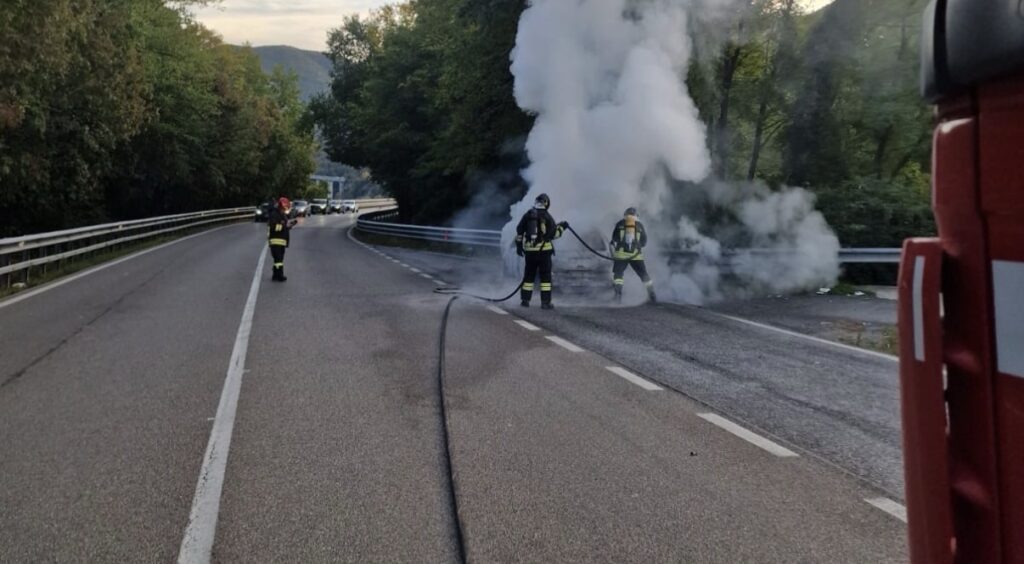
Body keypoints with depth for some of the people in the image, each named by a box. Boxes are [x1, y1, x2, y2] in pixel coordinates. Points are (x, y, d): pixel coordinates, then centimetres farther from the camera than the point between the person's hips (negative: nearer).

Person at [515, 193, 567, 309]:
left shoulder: (528, 215, 6)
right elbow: (553, 234, -5)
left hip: (529, 249, 4)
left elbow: (519, 231, 9)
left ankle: (525, 300, 13)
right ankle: (545, 302, -2)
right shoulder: (547, 216, -5)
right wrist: (561, 227, 11)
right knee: (545, 276, 1)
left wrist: (519, 245, 17)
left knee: (529, 275, 13)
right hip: (544, 249, -4)